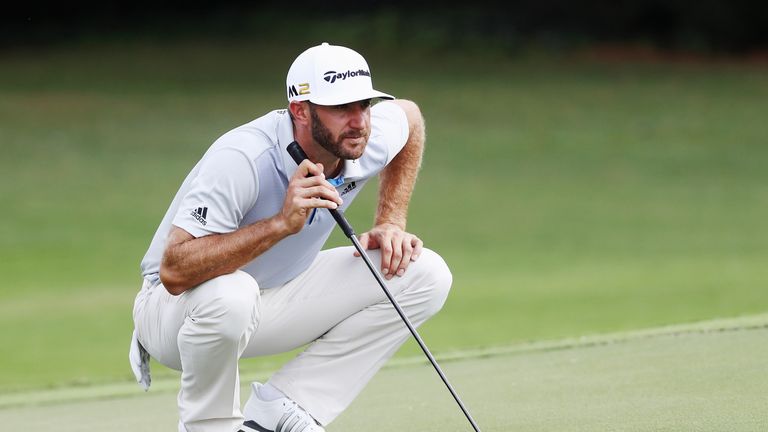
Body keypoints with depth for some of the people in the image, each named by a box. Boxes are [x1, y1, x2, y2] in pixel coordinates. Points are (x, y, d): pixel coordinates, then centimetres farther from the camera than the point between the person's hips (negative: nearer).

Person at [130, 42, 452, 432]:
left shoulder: (373, 137, -13)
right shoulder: (240, 160, -33)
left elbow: (409, 116, 13)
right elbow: (174, 272, -39)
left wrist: (390, 223, 2)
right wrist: (281, 223, -46)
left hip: (280, 295, 7)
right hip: (177, 307, -7)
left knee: (425, 275, -9)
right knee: (229, 294, -43)